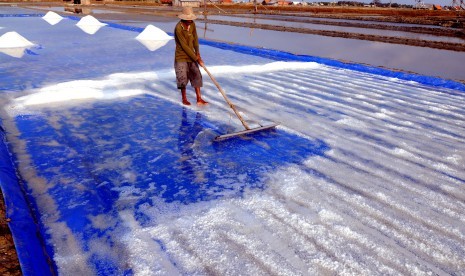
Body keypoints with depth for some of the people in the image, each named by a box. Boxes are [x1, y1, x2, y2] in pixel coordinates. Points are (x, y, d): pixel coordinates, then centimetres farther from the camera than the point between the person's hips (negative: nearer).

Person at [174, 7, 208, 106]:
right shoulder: (179, 28, -24)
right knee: (183, 78, 1)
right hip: (181, 57, -6)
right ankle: (184, 99, 20)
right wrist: (196, 58, -21)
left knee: (197, 76, 4)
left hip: (191, 55, 6)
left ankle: (199, 99, 10)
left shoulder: (192, 24, -3)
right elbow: (184, 46, -23)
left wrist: (197, 52, -7)